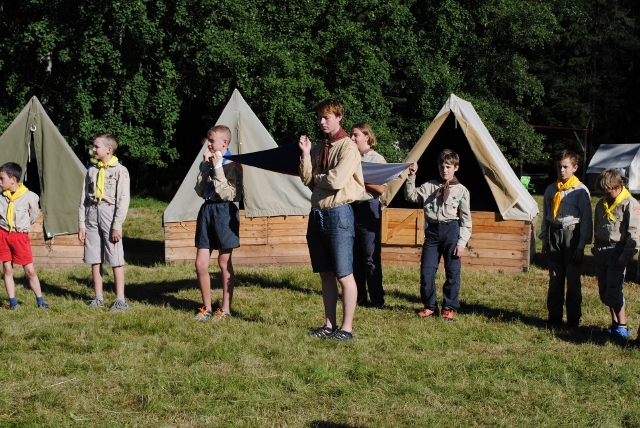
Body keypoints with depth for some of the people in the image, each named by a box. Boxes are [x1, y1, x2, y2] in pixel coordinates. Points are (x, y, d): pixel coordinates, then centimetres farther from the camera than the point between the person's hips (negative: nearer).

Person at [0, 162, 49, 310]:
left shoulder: (29, 197, -11)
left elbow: (33, 217, 1)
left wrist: (20, 225, 5)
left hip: (20, 236, -3)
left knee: (30, 270, 1)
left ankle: (40, 301, 12)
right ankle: (12, 302, 15)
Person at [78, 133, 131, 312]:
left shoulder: (120, 171, -2)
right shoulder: (92, 171, 15)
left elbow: (123, 200, -7)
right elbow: (84, 199, 14)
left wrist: (117, 225, -13)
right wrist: (81, 224, 8)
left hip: (109, 212, -6)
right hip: (92, 213, 6)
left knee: (115, 259, -6)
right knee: (94, 258, 7)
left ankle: (120, 300, -3)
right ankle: (98, 298, 15)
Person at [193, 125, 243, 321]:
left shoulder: (232, 165, -7)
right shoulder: (207, 163, 10)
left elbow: (229, 194, -16)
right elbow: (200, 191, 2)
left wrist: (218, 168, -16)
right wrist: (206, 166, -6)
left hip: (224, 211, -6)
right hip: (207, 209, 6)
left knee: (224, 261, 3)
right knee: (200, 263, 4)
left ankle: (225, 308, 14)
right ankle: (207, 307, 17)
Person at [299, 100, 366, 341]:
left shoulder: (347, 147, -8)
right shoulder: (319, 149, 15)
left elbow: (336, 180, -19)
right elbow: (307, 180, 7)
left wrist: (315, 177, -1)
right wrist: (305, 154, -3)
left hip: (338, 214, -8)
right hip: (318, 213, 8)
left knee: (344, 274, -4)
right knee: (326, 275, 12)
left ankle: (346, 328, 1)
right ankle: (329, 325, 19)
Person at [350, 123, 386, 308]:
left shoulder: (377, 159, -4)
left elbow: (381, 188, -10)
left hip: (368, 208, -6)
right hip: (350, 207, 6)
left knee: (371, 256, -5)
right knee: (355, 255, 10)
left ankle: (377, 299, 0)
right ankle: (359, 296, 18)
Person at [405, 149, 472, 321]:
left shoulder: (461, 191, 1)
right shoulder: (429, 186, 10)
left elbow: (466, 219, 0)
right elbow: (411, 196, 4)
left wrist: (462, 242, -6)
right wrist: (412, 176, -5)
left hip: (451, 231, -2)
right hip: (432, 231, 2)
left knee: (453, 272, 3)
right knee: (426, 270, 1)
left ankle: (449, 307, 16)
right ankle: (429, 306, 15)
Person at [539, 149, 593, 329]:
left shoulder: (581, 190, -6)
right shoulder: (551, 190, 8)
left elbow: (586, 218, -5)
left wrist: (581, 244, -8)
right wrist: (544, 241, 12)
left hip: (572, 235, -4)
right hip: (554, 235, 4)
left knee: (573, 279, 3)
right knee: (555, 278, 9)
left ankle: (573, 318, 13)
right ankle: (554, 317, 17)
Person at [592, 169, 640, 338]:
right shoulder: (601, 204, 14)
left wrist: (626, 256, -16)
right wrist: (596, 248, 15)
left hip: (617, 251, -7)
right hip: (601, 252, 7)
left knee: (613, 290, -11)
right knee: (604, 291, 8)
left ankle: (622, 326, -3)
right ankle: (615, 323, 17)